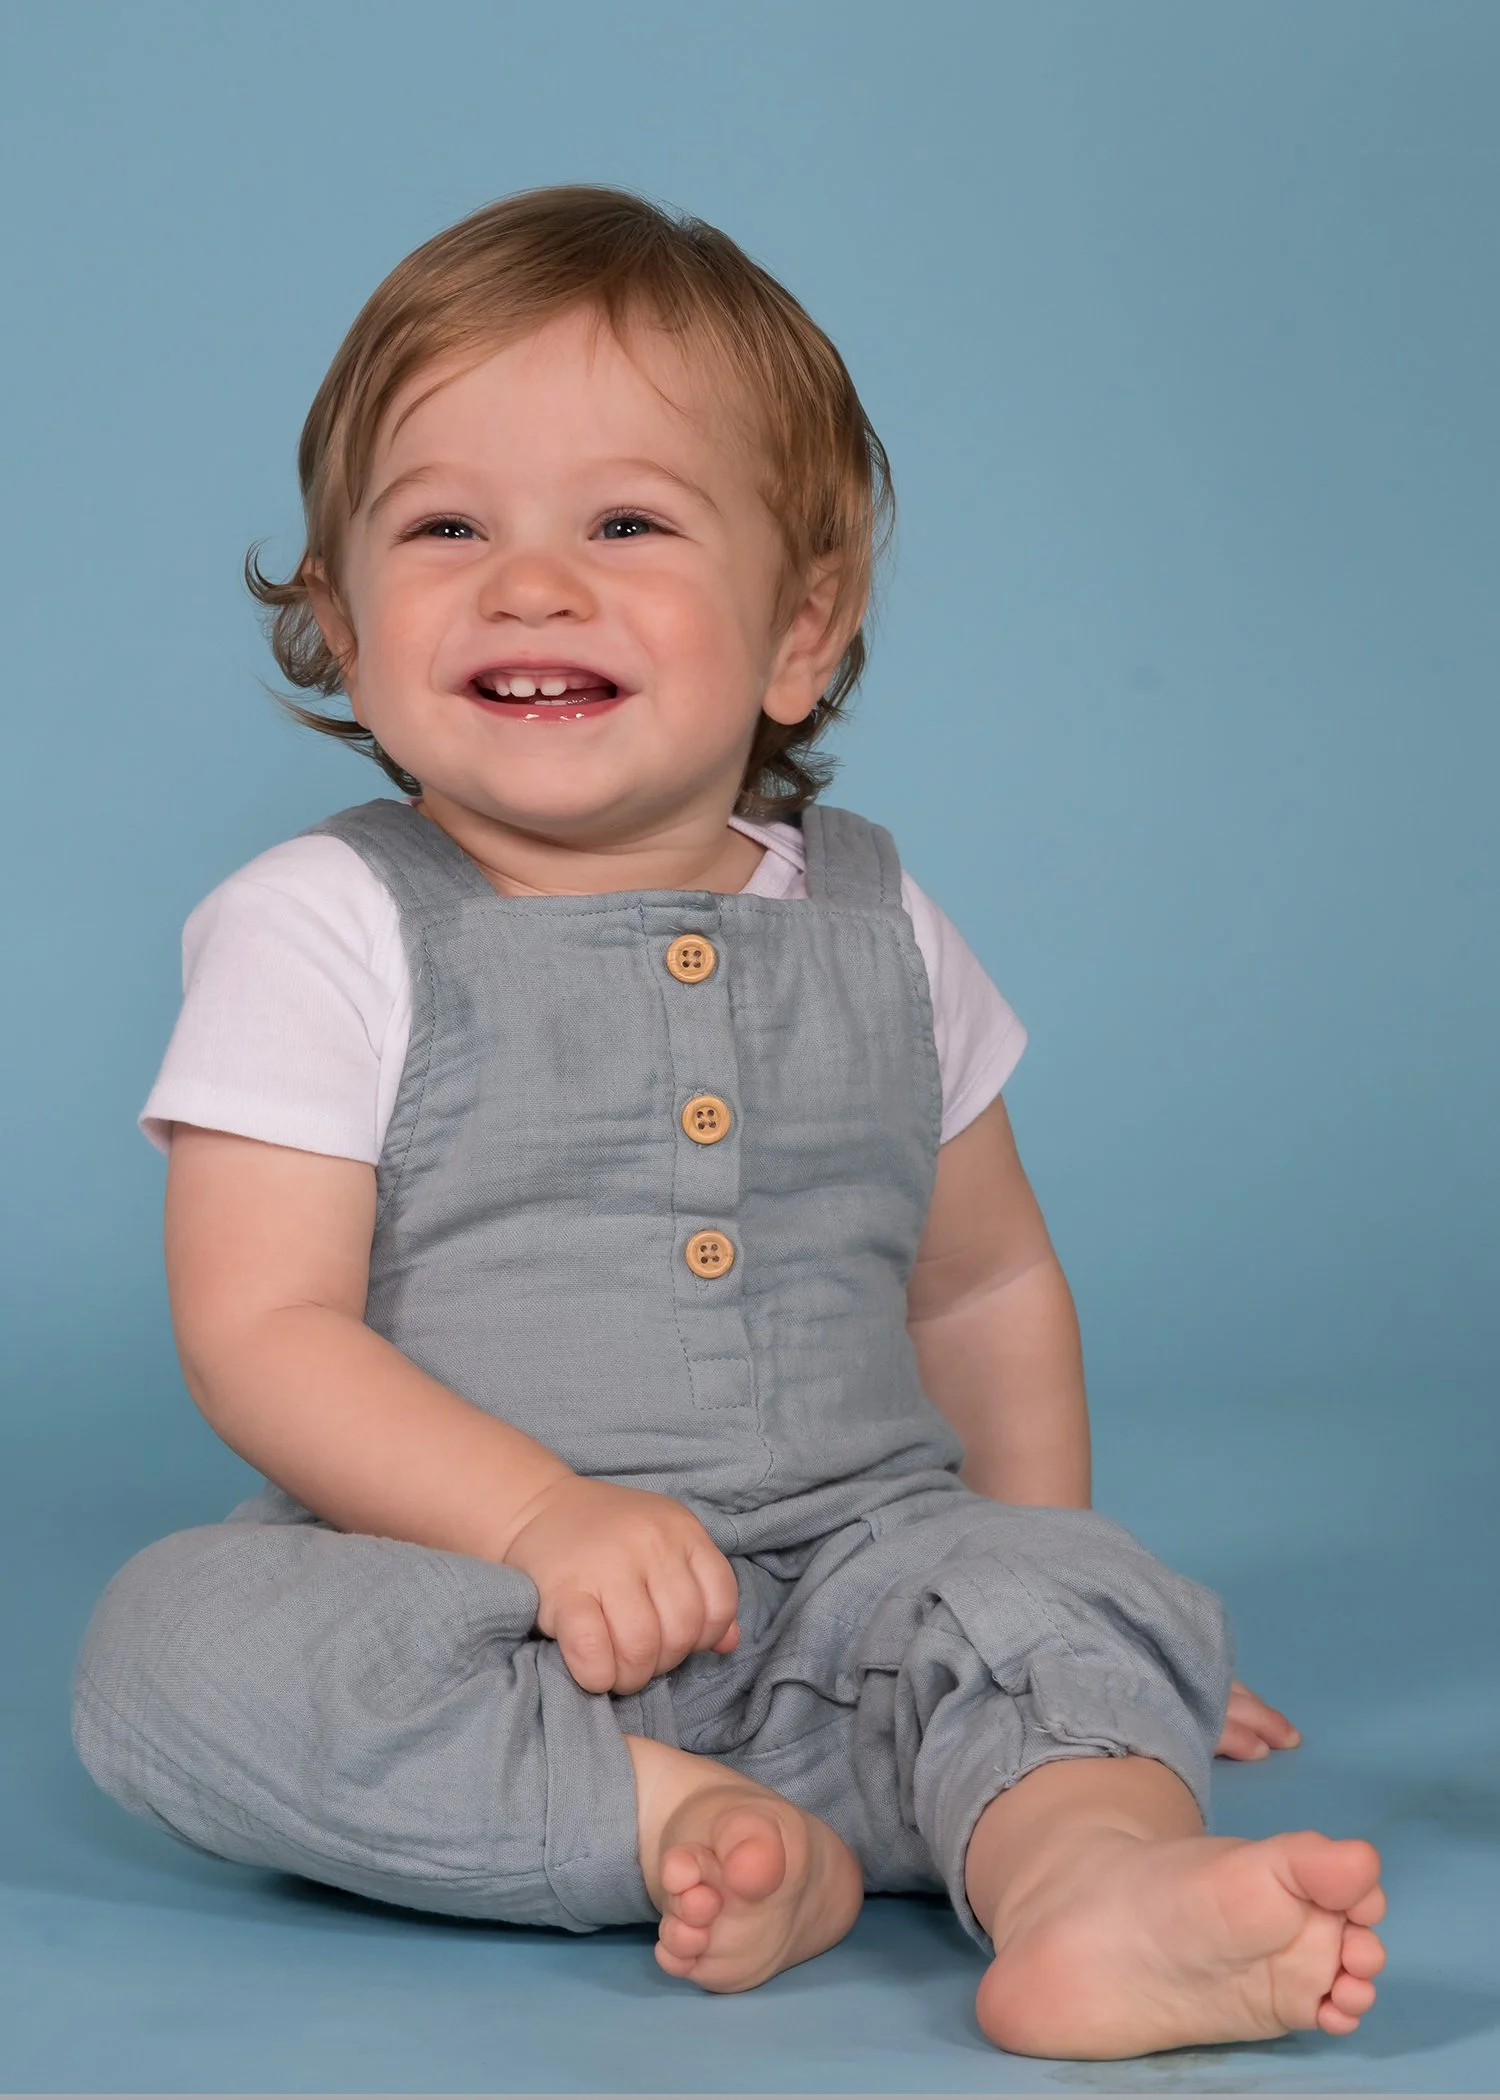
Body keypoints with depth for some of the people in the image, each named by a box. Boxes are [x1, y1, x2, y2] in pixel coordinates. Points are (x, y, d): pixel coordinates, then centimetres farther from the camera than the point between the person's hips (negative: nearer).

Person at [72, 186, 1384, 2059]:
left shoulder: (875, 928, 11)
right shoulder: (320, 927, -2)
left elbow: (985, 1289, 21)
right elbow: (260, 1331, -10)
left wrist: (1046, 1603, 15)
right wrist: (543, 1515, -24)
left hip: (845, 1572, 3)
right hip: (478, 1590, -2)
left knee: (1066, 1594, -23)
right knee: (178, 1640, -29)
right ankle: (702, 1832, -34)